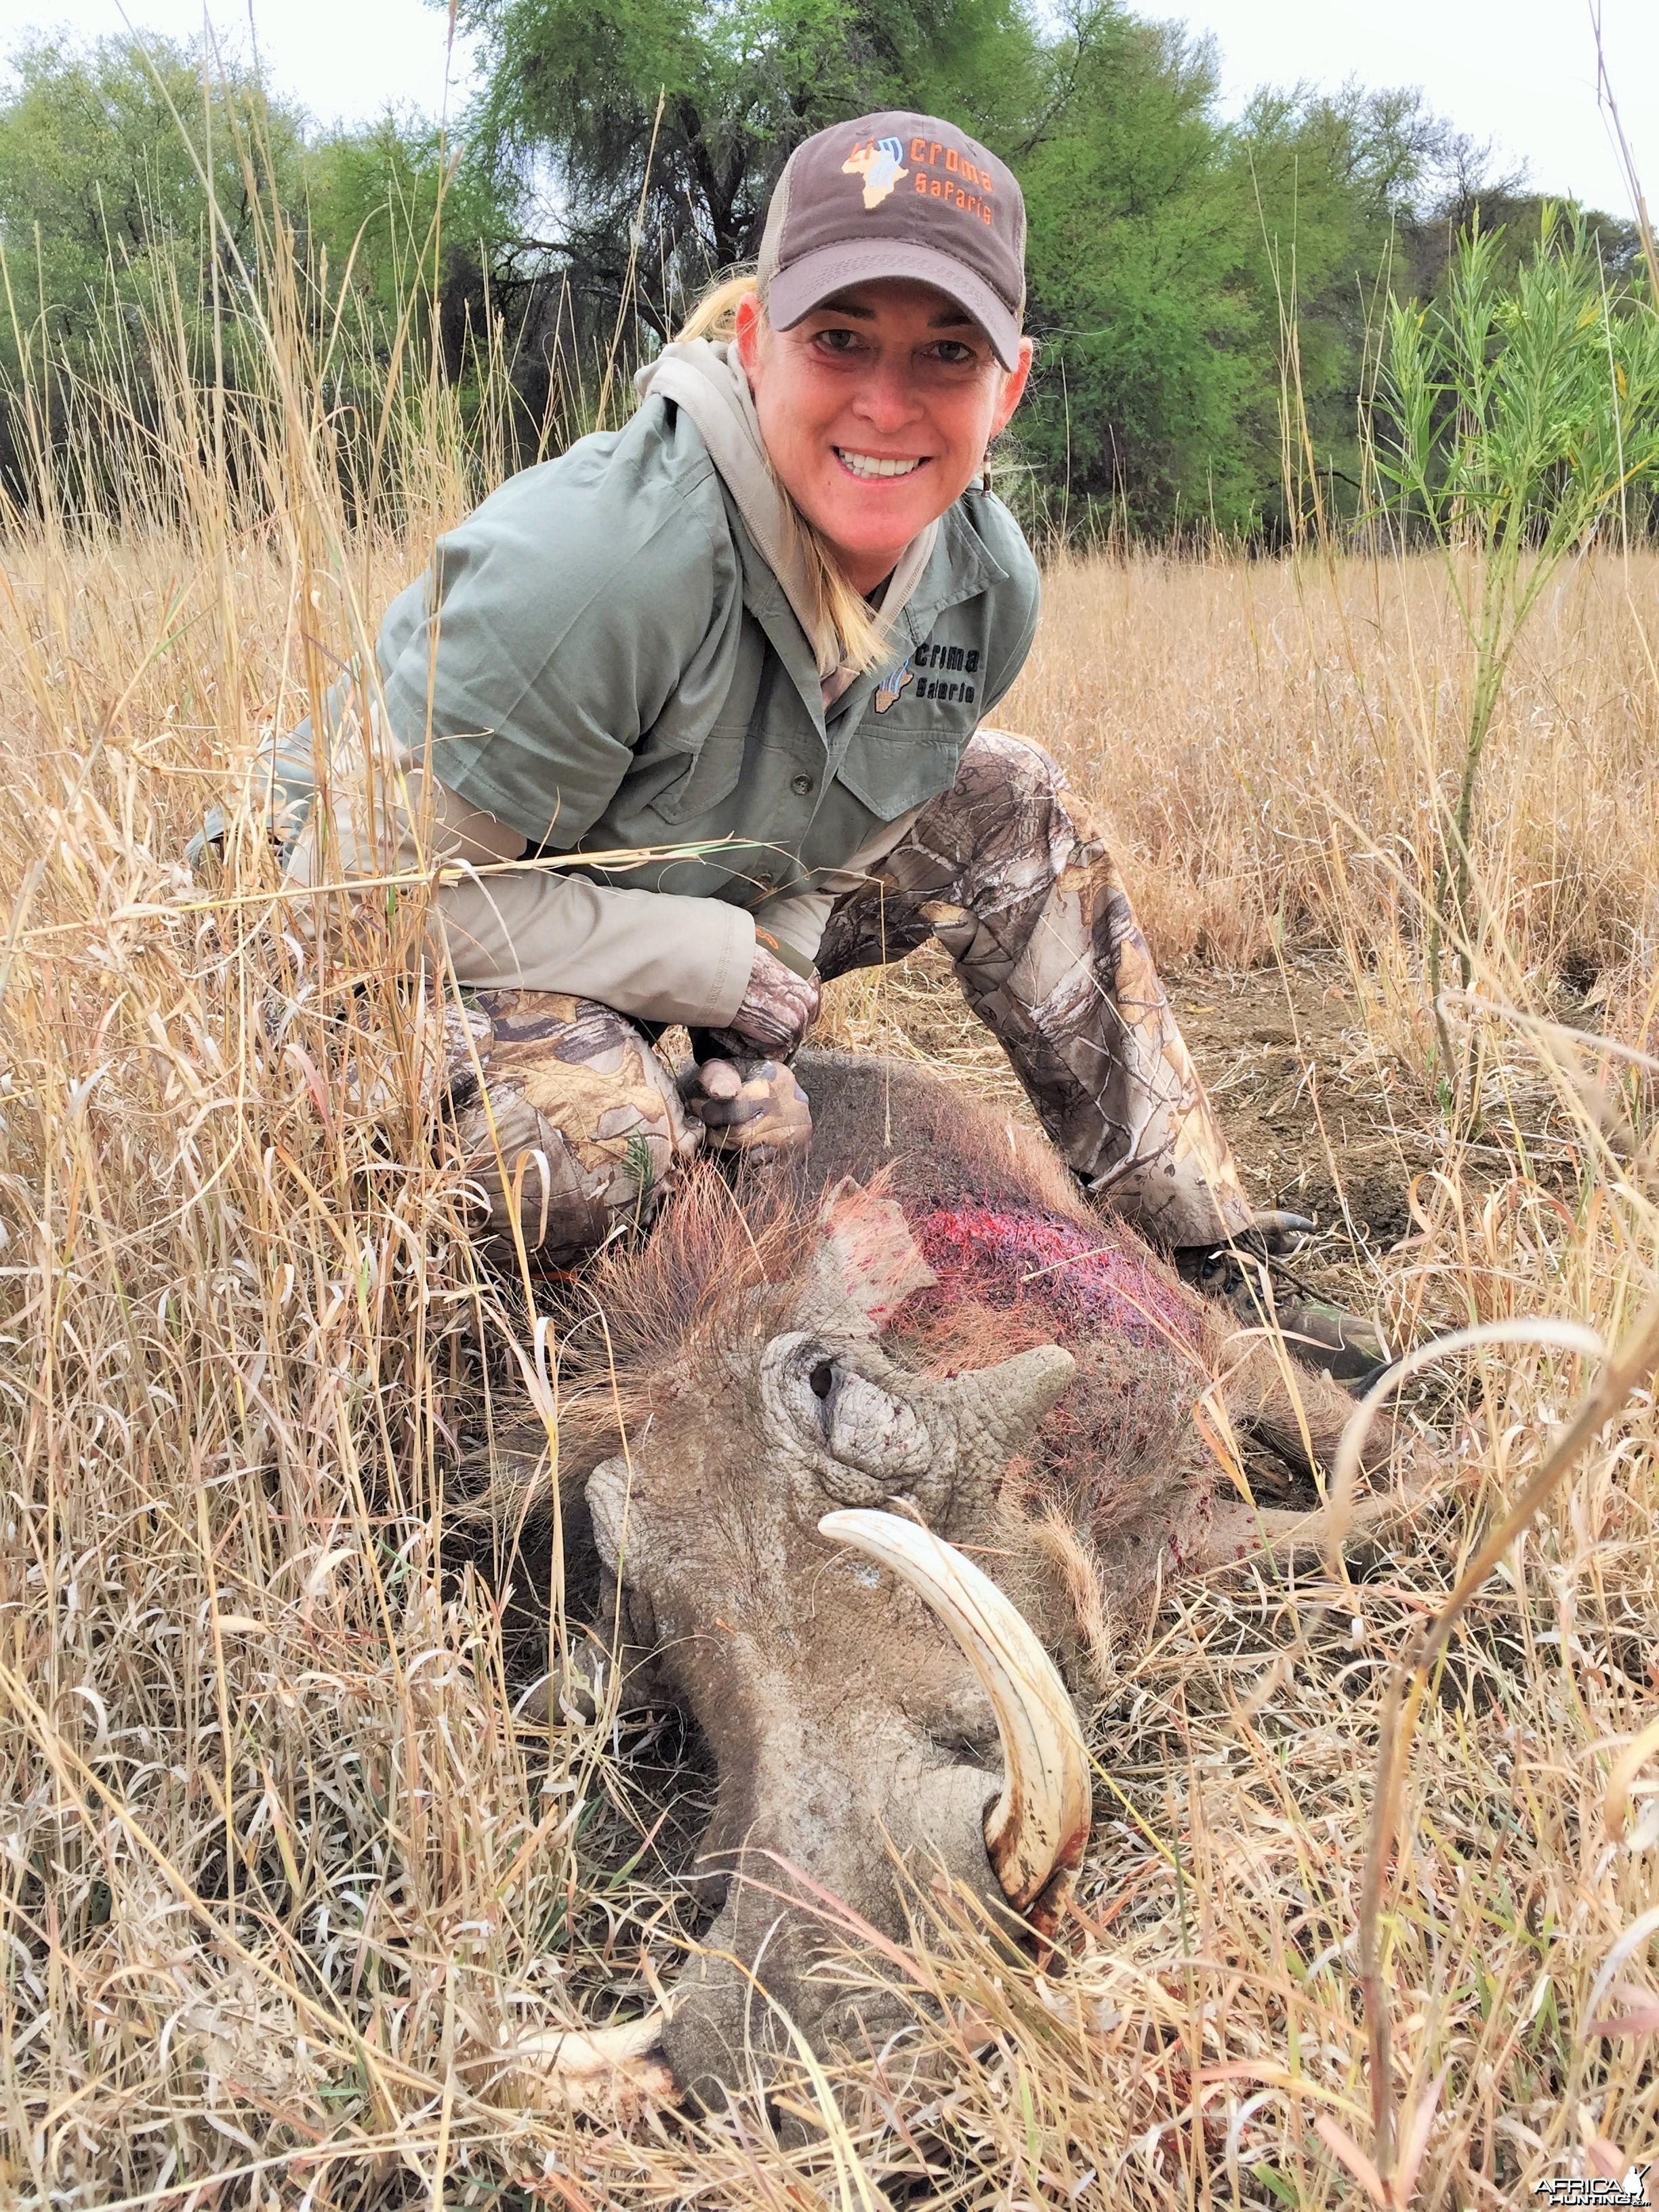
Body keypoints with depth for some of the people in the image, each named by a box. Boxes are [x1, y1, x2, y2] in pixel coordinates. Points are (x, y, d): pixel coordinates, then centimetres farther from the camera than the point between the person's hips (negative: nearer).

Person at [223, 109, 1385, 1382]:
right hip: (434, 942, -6)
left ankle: (1216, 1261, 6)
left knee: (1012, 814, -3)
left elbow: (823, 833, 3)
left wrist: (756, 1024, -15)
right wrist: (729, 975, -25)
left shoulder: (988, 578, -12)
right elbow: (397, 877, -28)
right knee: (593, 1157, -38)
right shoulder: (597, 562, -35)